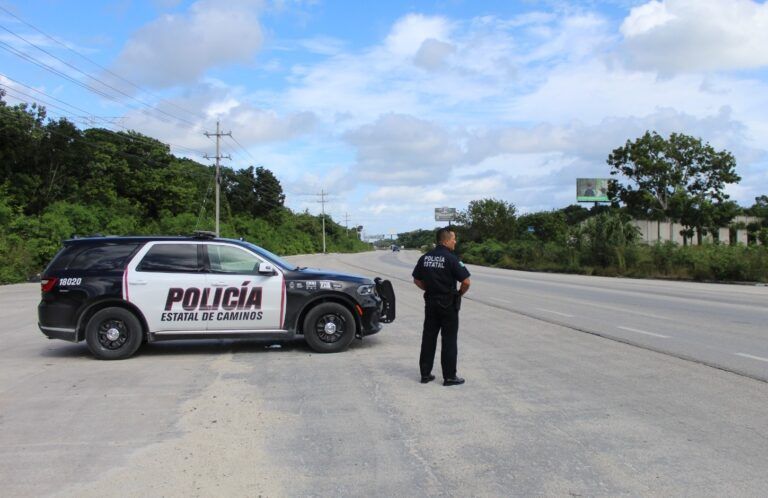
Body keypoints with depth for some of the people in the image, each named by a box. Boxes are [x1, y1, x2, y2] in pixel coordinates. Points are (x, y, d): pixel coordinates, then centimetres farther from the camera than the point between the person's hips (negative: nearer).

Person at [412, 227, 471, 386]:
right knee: (449, 340, 3)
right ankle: (449, 377, 8)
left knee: (428, 338, 11)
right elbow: (466, 281, -19)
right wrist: (460, 293, -1)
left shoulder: (425, 258, 3)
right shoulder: (451, 259, -16)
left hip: (430, 302, 6)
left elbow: (417, 280, 10)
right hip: (448, 304, -6)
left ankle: (425, 373, 17)